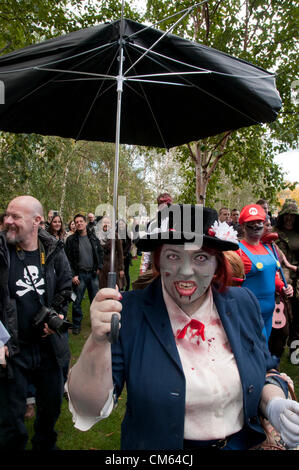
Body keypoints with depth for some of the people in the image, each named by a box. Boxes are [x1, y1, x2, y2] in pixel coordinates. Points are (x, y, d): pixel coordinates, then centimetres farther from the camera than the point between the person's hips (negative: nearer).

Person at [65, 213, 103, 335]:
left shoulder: (93, 237, 5)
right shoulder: (71, 239, -5)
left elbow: (100, 252, 12)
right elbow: (68, 259, -5)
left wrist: (99, 267, 2)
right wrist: (73, 275, -10)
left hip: (93, 274, 3)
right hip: (79, 275, -3)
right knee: (77, 301, 4)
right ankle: (76, 325, 19)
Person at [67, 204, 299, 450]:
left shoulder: (243, 304, -10)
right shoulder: (130, 313, -21)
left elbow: (265, 371, 3)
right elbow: (88, 410, -23)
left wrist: (274, 404, -17)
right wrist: (98, 341, -40)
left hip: (244, 442, 3)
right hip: (158, 449, -2)